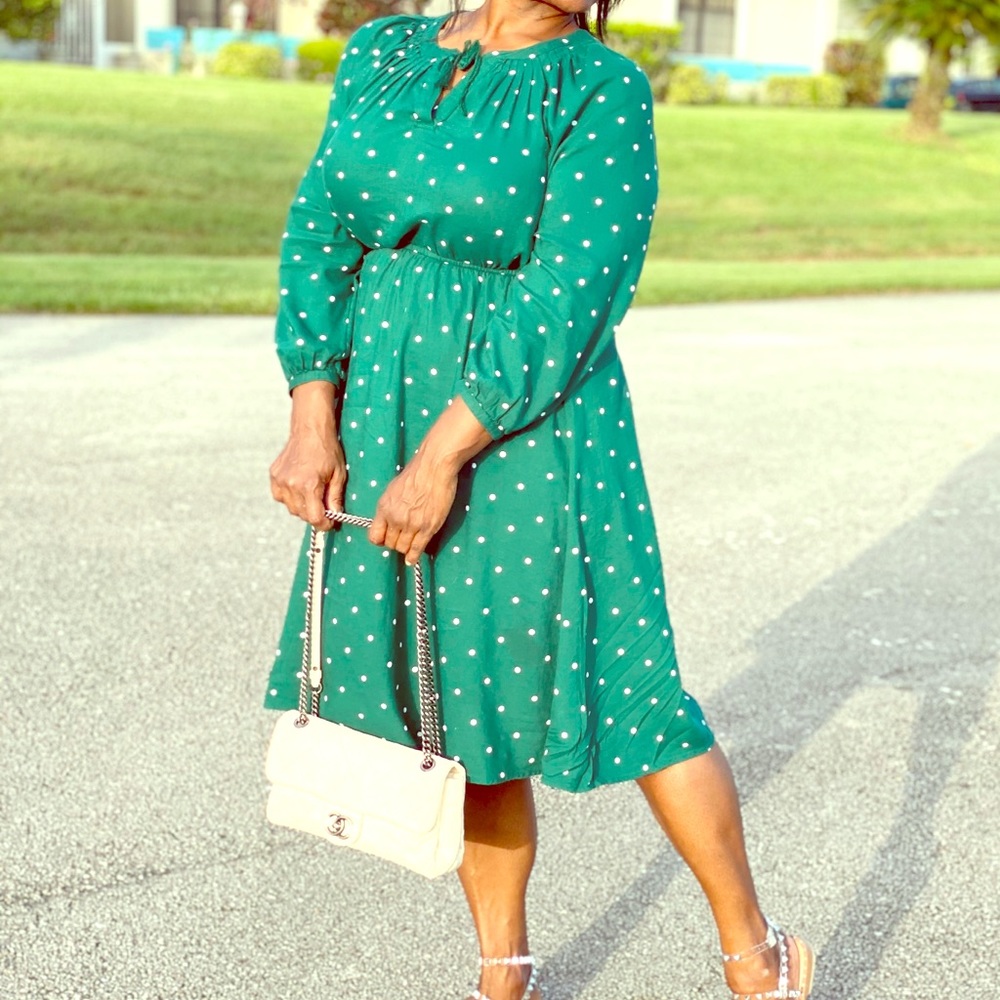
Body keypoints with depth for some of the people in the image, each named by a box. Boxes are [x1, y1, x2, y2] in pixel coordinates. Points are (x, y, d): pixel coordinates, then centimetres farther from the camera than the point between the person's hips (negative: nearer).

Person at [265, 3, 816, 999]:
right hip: (385, 424, 5)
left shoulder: (603, 87, -7)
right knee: (466, 706, 13)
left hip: (528, 438, -4)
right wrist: (314, 418, -7)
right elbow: (321, 234, 4)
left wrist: (443, 455, -20)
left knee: (622, 692, 3)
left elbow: (566, 296, -16)